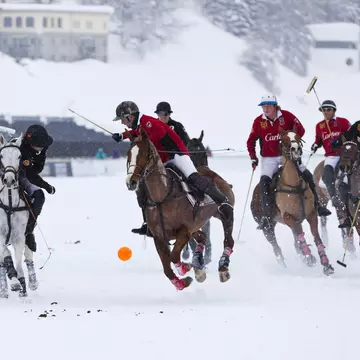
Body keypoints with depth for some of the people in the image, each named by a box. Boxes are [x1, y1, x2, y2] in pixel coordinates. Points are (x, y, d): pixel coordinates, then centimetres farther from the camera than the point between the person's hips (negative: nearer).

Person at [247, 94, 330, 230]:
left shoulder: (286, 116, -8)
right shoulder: (259, 122, -5)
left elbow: (300, 130, 1)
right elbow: (251, 141, 4)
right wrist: (253, 158, -6)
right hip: (269, 158, -1)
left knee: (307, 175, -10)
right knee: (264, 181, -22)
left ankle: (316, 205, 8)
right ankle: (266, 217, -22)